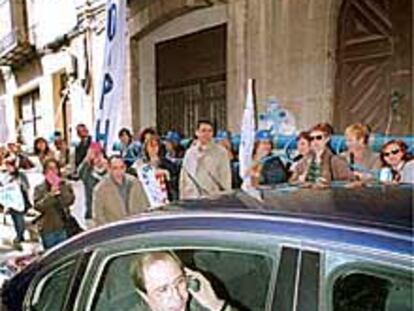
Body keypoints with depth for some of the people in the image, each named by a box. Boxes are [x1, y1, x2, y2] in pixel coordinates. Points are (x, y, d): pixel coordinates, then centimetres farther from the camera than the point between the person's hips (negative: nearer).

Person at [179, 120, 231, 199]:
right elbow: (183, 179, 15)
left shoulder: (220, 152, -2)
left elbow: (226, 180, -2)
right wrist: (182, 198, 11)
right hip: (191, 199, 4)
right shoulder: (189, 153, 9)